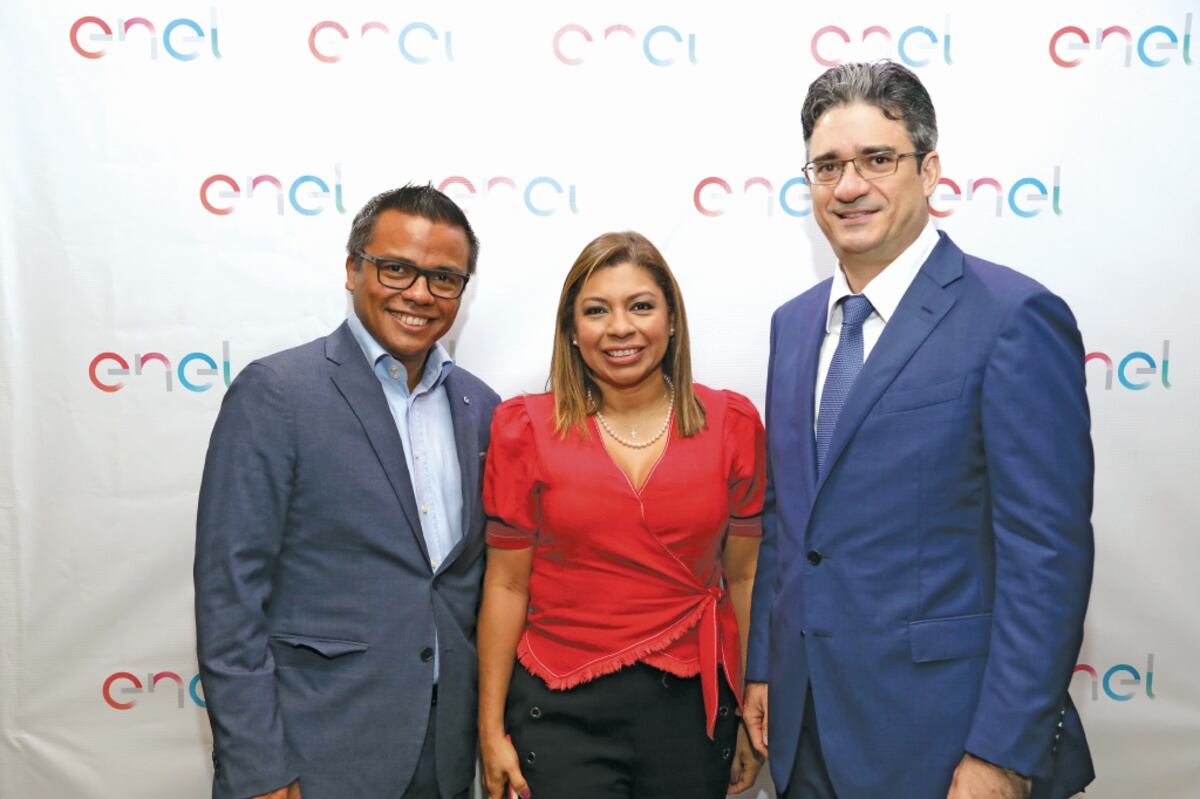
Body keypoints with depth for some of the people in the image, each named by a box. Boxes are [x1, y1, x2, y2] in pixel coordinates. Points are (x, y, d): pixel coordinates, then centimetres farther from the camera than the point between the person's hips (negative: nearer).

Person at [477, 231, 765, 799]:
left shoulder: (731, 423, -2)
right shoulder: (527, 430, -5)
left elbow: (743, 578, 3)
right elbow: (507, 585, -2)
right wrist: (491, 728, 0)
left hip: (691, 706, 2)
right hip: (562, 711, -1)